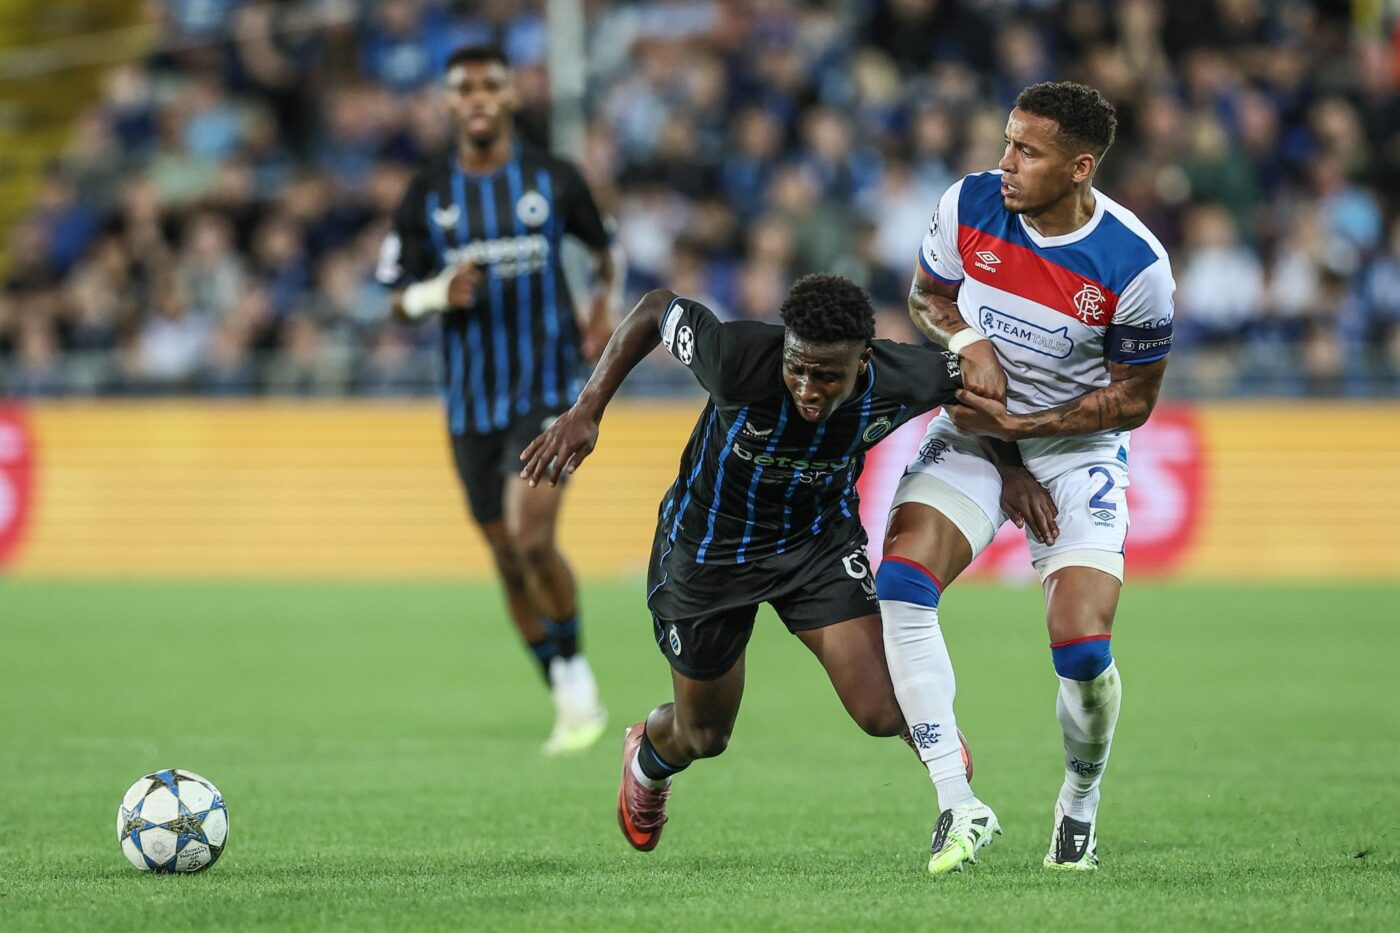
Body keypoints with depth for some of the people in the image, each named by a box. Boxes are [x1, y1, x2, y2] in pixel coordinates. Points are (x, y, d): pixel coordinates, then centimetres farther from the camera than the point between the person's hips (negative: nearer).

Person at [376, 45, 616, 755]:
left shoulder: (553, 180, 0)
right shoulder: (427, 195, 2)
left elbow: (601, 246, 19)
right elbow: (398, 298, 4)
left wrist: (602, 305, 4)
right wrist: (441, 294, -16)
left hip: (548, 391, -3)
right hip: (471, 398, 3)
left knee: (532, 537, -21)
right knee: (508, 560, 6)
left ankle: (575, 670, 0)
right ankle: (571, 703, 19)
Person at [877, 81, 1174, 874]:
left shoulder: (1135, 267, -21)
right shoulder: (969, 206, -12)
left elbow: (1133, 399, -10)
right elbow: (929, 296, 8)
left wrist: (1023, 426, -18)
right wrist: (968, 342, -13)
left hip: (1080, 446, -3)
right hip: (975, 431, 3)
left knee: (1083, 651, -16)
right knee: (900, 583, -22)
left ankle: (1082, 803, 17)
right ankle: (959, 807, -16)